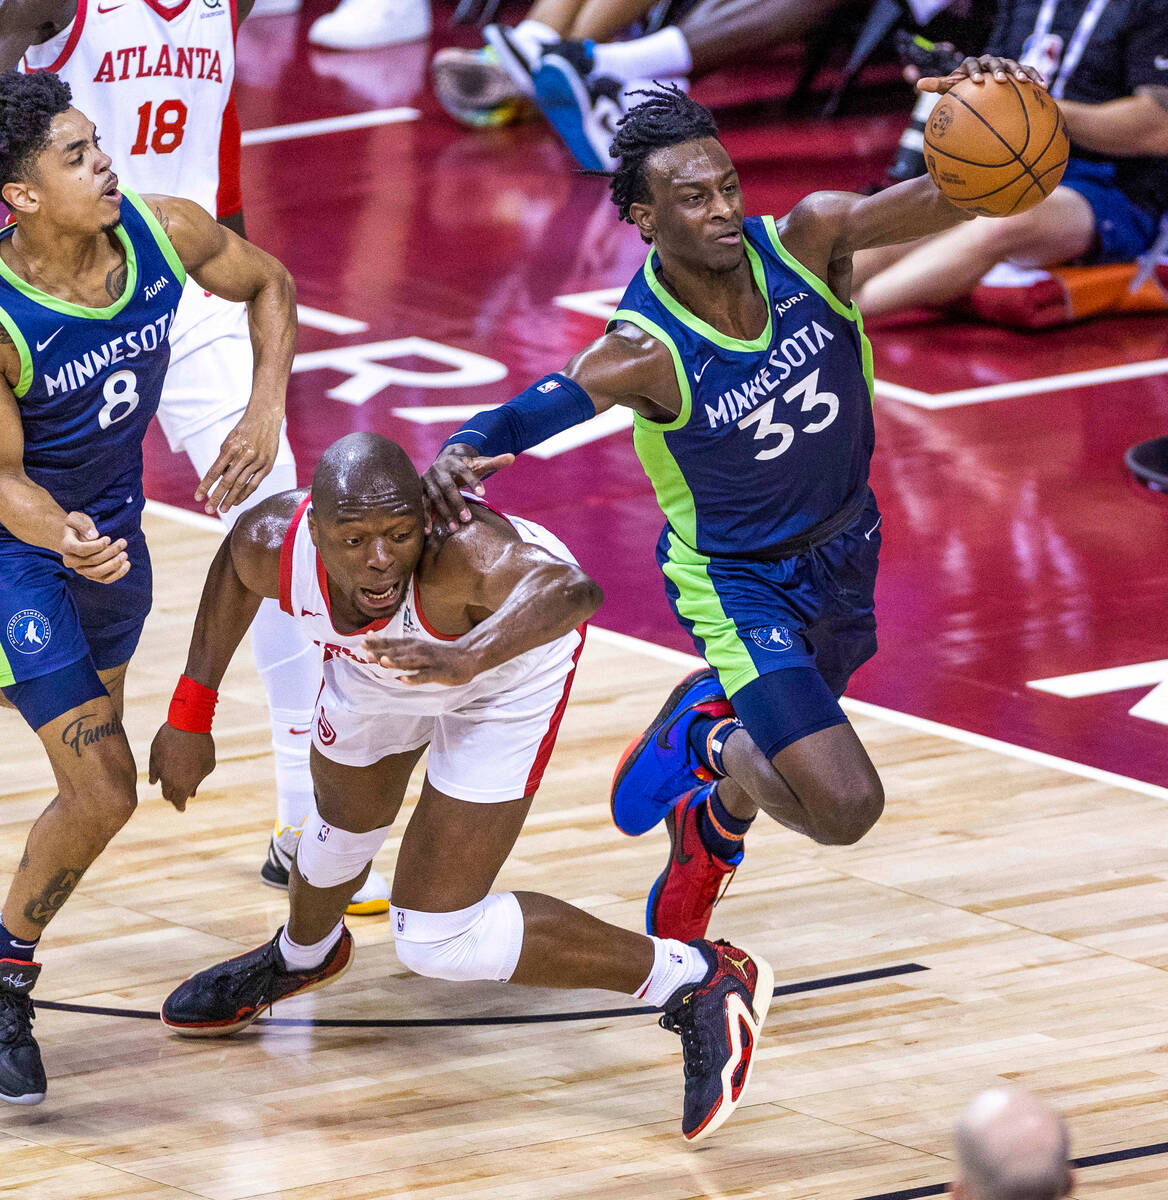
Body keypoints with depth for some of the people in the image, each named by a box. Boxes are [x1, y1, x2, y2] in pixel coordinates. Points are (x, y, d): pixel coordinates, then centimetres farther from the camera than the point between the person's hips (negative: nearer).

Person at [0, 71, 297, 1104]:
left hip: (114, 524, 6)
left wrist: (264, 416, -7)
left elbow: (269, 286, 4)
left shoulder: (162, 234, -17)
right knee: (103, 792, -12)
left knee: (95, 754, 21)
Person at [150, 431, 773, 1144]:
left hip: (510, 659, -5)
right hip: (381, 660, 5)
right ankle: (302, 956, 68)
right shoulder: (272, 545, -33)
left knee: (437, 940, -12)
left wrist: (465, 657, -83)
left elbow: (569, 588, -68)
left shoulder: (458, 549, -47)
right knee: (347, 825, 32)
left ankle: (696, 983, 1)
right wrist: (191, 716, -4)